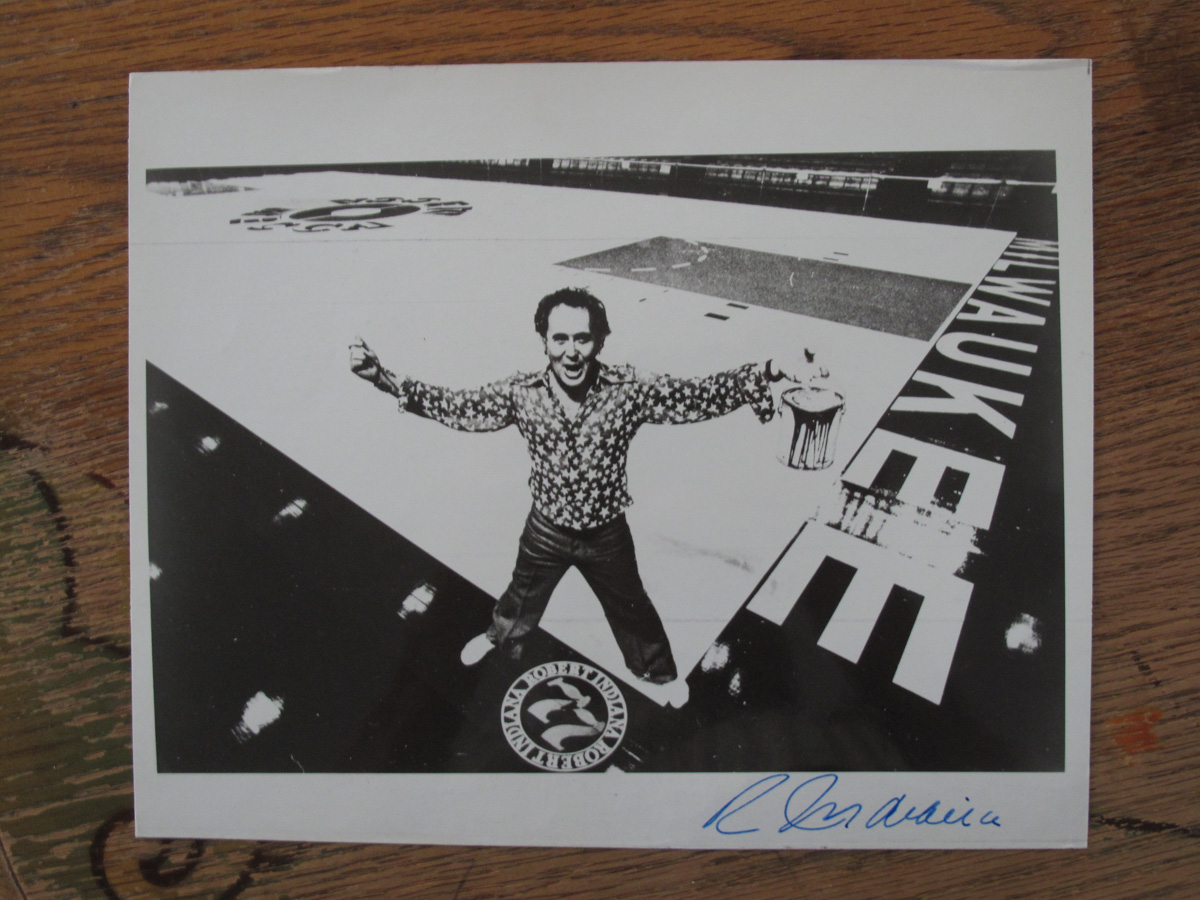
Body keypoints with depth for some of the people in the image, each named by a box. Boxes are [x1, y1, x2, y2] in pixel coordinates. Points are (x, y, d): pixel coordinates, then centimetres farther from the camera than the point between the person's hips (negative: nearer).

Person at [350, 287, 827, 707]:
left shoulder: (628, 390, -24)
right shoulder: (521, 393, -20)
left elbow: (702, 395, -25)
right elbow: (454, 406, -13)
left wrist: (772, 371, -37)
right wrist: (384, 379, -21)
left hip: (607, 533, -1)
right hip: (546, 530, 1)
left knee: (630, 607, 22)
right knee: (522, 595, 29)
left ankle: (661, 672, 53)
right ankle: (499, 634, 65)